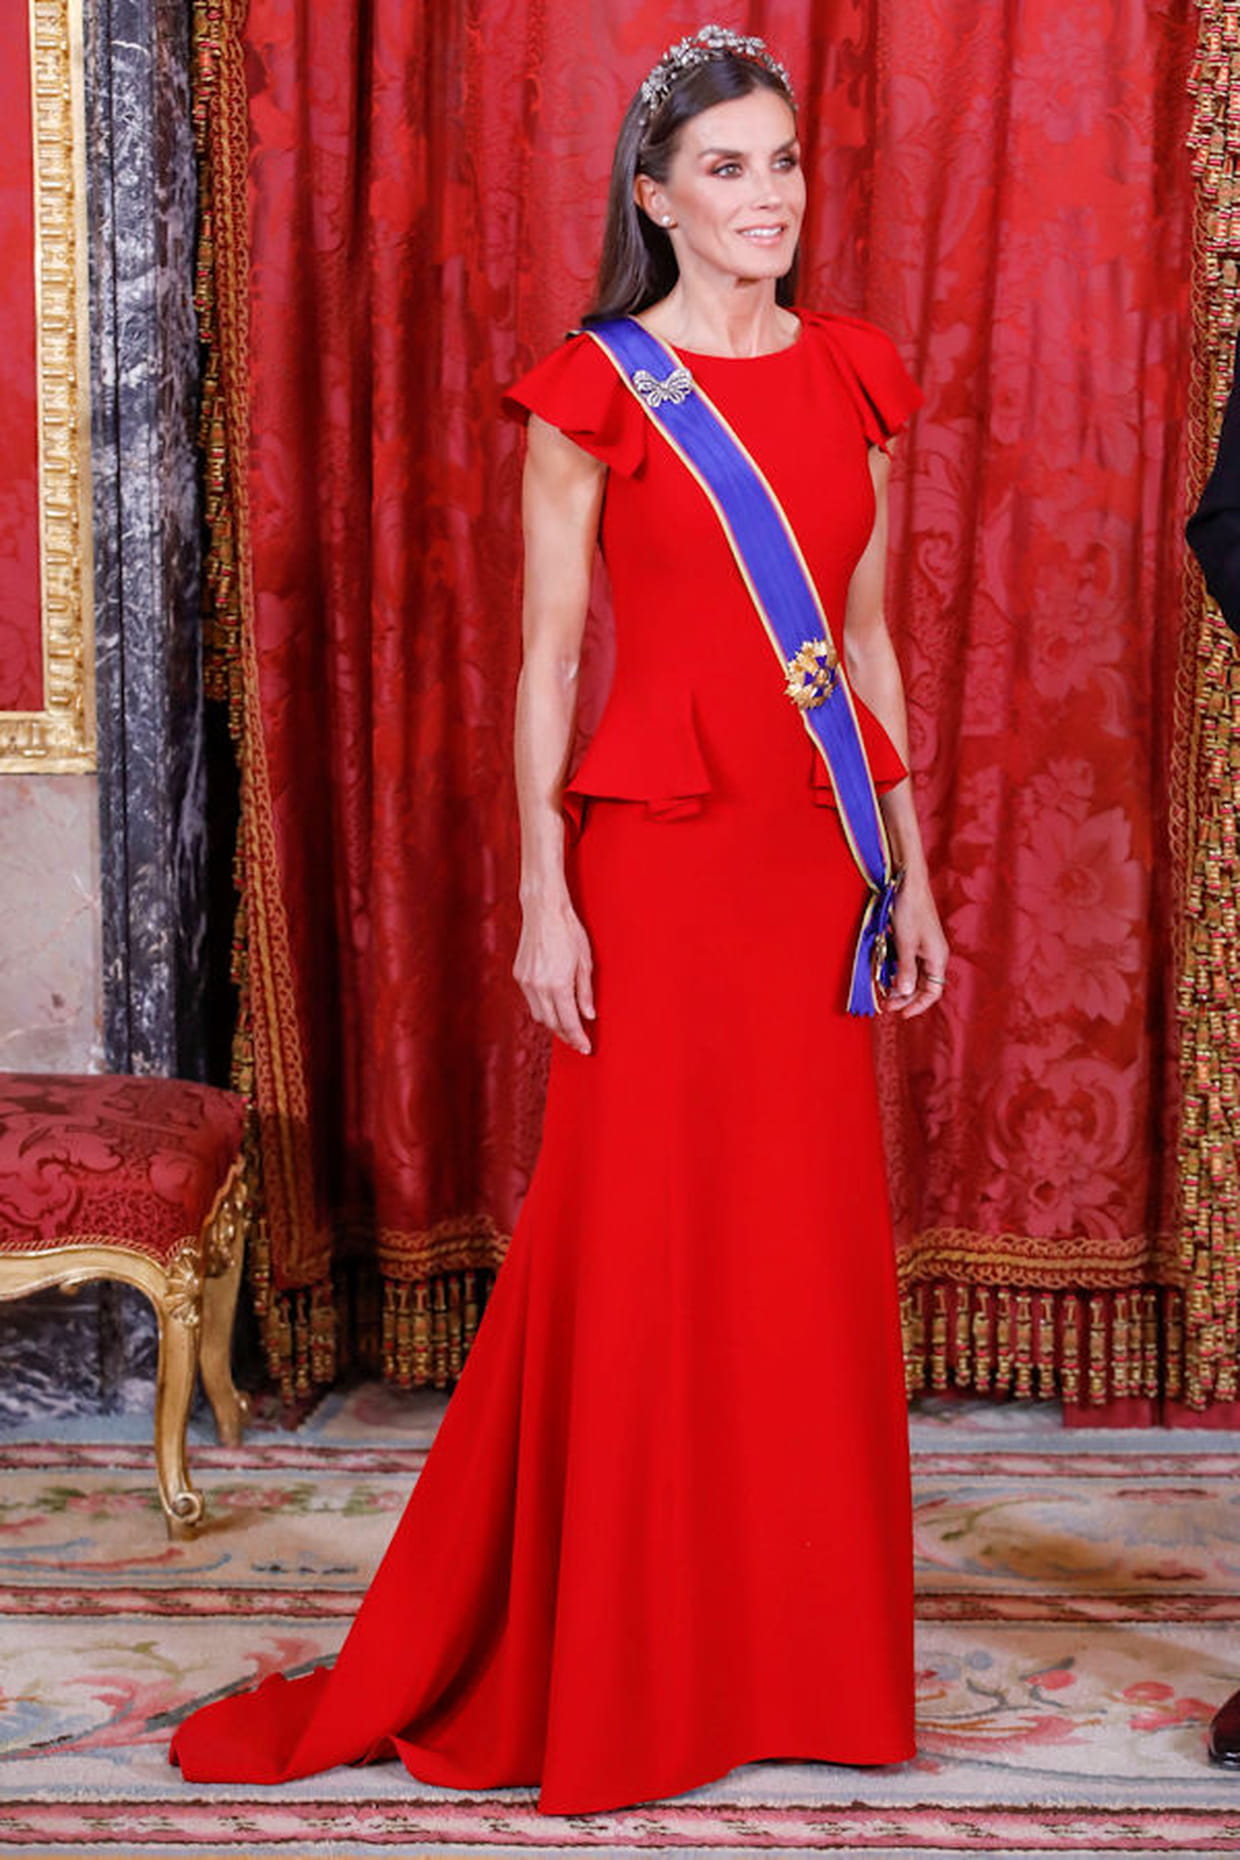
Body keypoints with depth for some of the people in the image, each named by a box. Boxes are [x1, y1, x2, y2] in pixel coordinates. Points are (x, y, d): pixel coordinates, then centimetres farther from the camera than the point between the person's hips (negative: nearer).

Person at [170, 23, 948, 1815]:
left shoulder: (848, 378, 11)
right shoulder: (596, 389, -3)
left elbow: (869, 639, 14)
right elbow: (548, 657, -4)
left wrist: (910, 868, 11)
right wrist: (544, 896, -10)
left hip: (820, 861, 5)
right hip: (659, 856, -5)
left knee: (812, 1252, 9)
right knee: (639, 1245, 1)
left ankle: (790, 1642, 24)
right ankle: (607, 1663, 16)